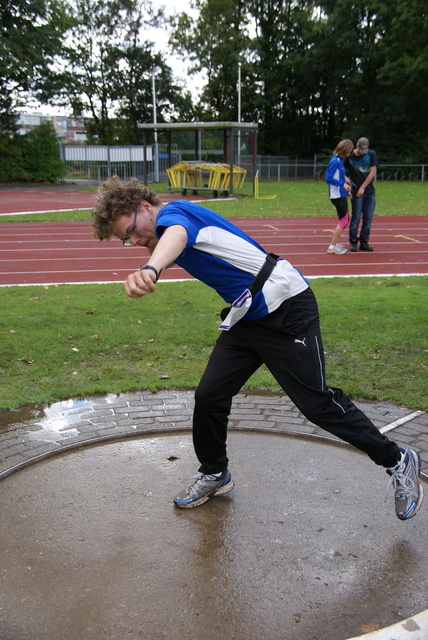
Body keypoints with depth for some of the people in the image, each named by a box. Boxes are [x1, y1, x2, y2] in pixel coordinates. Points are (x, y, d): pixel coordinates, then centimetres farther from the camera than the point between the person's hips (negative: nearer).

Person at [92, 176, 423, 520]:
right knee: (208, 396, 5)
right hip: (246, 317, 9)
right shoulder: (171, 226, 13)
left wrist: (150, 269, -60)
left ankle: (399, 462, 14)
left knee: (318, 403, -5)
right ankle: (215, 475, 27)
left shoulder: (172, 211, -15)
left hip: (286, 307, -9)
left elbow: (176, 235, -41)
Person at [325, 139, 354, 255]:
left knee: (345, 219, 15)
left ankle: (335, 243, 24)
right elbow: (328, 178, -20)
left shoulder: (340, 160, 11)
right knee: (344, 221, -5)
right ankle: (332, 247, 1)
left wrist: (345, 178, 8)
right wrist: (343, 183, -20)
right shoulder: (335, 161, -17)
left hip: (342, 194, 10)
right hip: (337, 195, -10)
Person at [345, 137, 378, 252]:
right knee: (356, 217, -4)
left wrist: (363, 187, -8)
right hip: (357, 192, -2)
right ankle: (353, 242, 4)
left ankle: (364, 242, 10)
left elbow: (372, 172, -2)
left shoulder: (372, 154, 2)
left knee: (368, 218, 2)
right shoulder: (349, 156, -2)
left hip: (370, 191, 2)